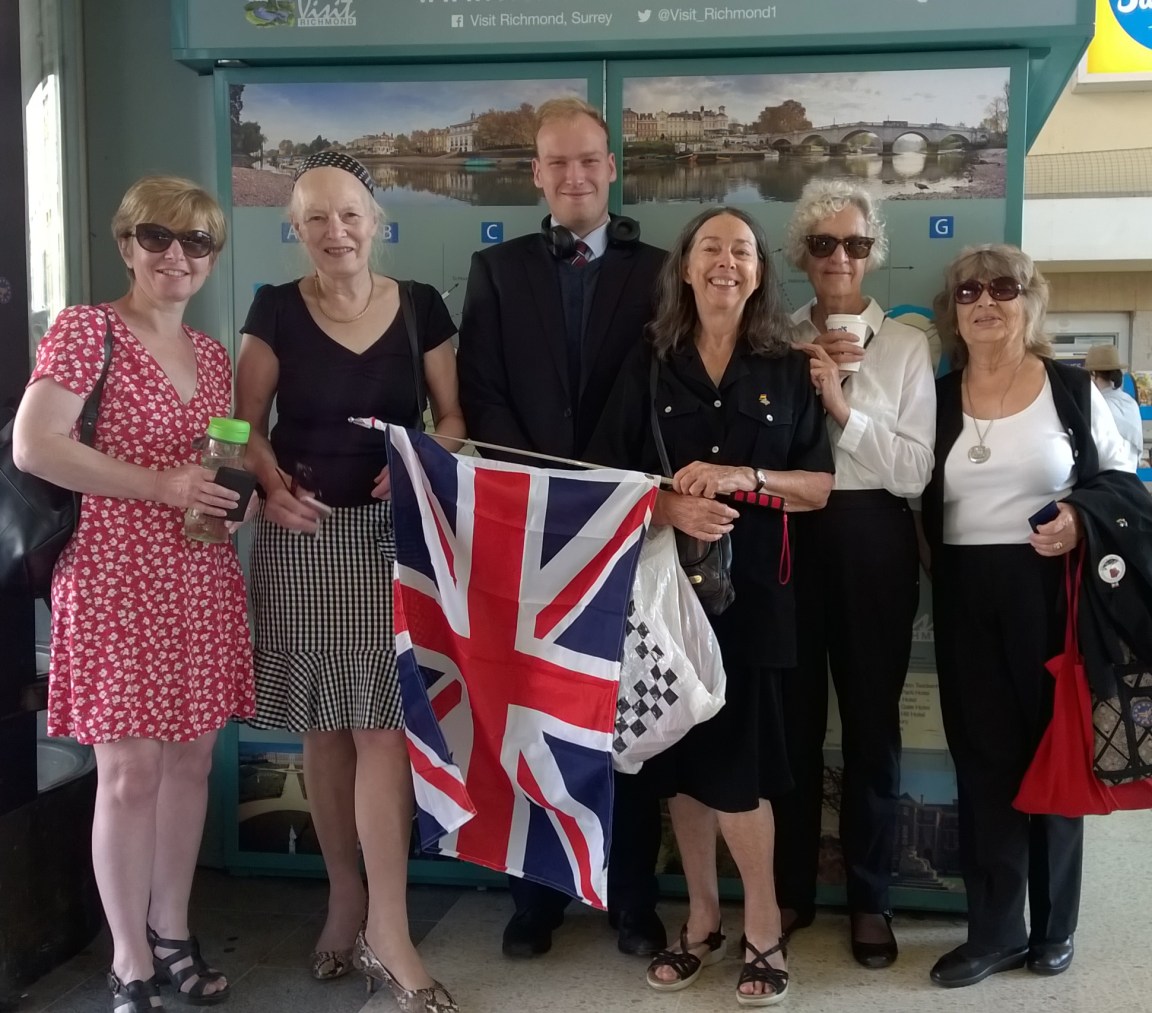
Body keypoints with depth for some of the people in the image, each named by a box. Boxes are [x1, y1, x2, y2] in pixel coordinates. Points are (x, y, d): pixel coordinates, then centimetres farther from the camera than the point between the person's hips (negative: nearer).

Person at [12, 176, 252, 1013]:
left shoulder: (212, 353, 14)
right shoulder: (85, 329, -6)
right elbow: (33, 446, -15)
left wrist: (240, 488, -1)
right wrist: (160, 485, -19)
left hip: (203, 581, 6)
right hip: (118, 578, -6)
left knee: (192, 757, 11)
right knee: (130, 770, -1)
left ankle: (172, 932, 27)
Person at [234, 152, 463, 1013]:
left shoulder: (421, 307, 4)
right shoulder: (276, 310, 2)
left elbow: (453, 416, 7)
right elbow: (246, 424, 4)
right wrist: (271, 483, -14)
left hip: (393, 534, 0)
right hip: (303, 536, 1)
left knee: (382, 726, -5)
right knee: (325, 728, 7)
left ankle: (388, 928, 1)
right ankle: (345, 901, 23)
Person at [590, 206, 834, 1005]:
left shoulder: (788, 370, 5)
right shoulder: (649, 367, 7)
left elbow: (820, 487, 2)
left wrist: (743, 477, -15)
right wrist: (667, 506, -16)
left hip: (752, 588, -2)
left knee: (734, 760, -4)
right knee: (680, 758, 7)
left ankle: (763, 928, 15)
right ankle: (703, 919, 24)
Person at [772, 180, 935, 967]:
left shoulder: (907, 344, 0)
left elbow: (916, 472, -8)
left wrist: (844, 407, -16)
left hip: (871, 542, -1)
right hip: (789, 536, 2)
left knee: (872, 720, 10)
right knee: (791, 716, 12)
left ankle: (871, 898, 26)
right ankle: (791, 888, 29)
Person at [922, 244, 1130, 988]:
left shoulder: (1073, 388, 1)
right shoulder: (938, 397, 7)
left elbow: (1123, 477, 5)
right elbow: (922, 502, 10)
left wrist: (1082, 521, -12)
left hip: (1052, 593, -2)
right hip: (968, 600, 2)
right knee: (984, 759, 6)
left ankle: (1053, 925, 25)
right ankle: (995, 929, 18)